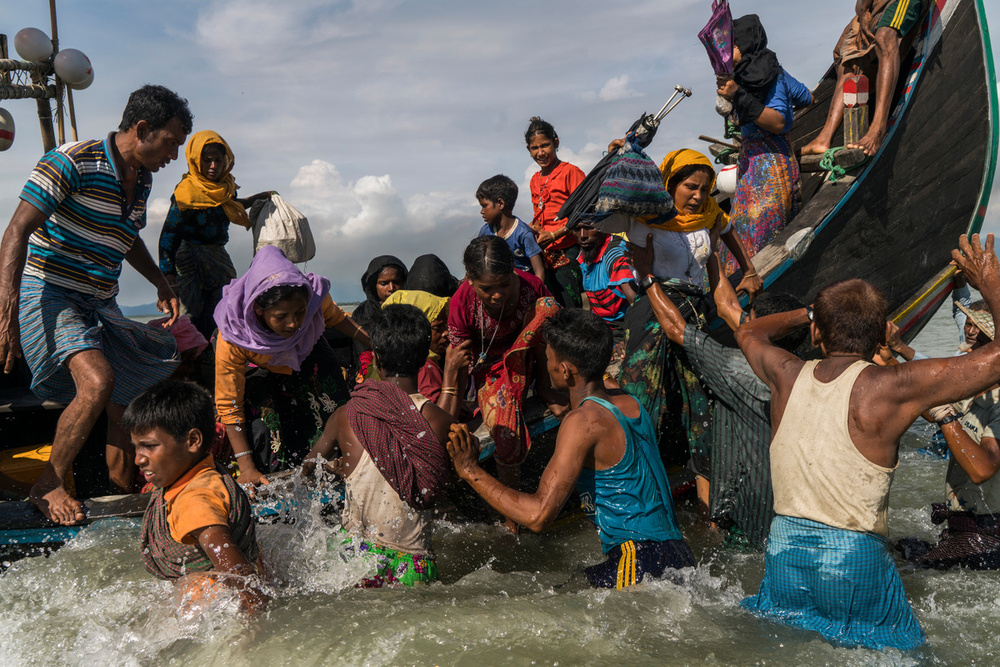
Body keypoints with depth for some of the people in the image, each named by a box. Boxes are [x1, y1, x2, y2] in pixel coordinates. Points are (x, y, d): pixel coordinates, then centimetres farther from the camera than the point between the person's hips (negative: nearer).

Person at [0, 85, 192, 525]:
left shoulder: (142, 179, 9)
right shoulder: (73, 162, -16)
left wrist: (161, 283, 16)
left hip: (100, 306, 8)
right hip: (48, 293, -8)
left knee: (126, 402, 13)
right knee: (98, 381, -27)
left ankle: (123, 494, 31)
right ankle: (49, 487, -7)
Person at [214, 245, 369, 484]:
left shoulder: (316, 296, -36)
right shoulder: (232, 340, -43)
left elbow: (334, 317, -7)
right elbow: (229, 405, -32)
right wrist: (246, 467, -33)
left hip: (308, 356, 3)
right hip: (258, 369, -2)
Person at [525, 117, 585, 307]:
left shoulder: (570, 172, -5)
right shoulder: (535, 180, 17)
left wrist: (554, 235, -16)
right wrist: (533, 228, 5)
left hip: (568, 253, -7)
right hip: (545, 254, 7)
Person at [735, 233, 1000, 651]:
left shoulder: (787, 376, -2)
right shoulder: (889, 388, -17)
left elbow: (749, 332, 21)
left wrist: (802, 313, 33)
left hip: (783, 548, 5)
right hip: (852, 558, -5)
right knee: (897, 648, 15)